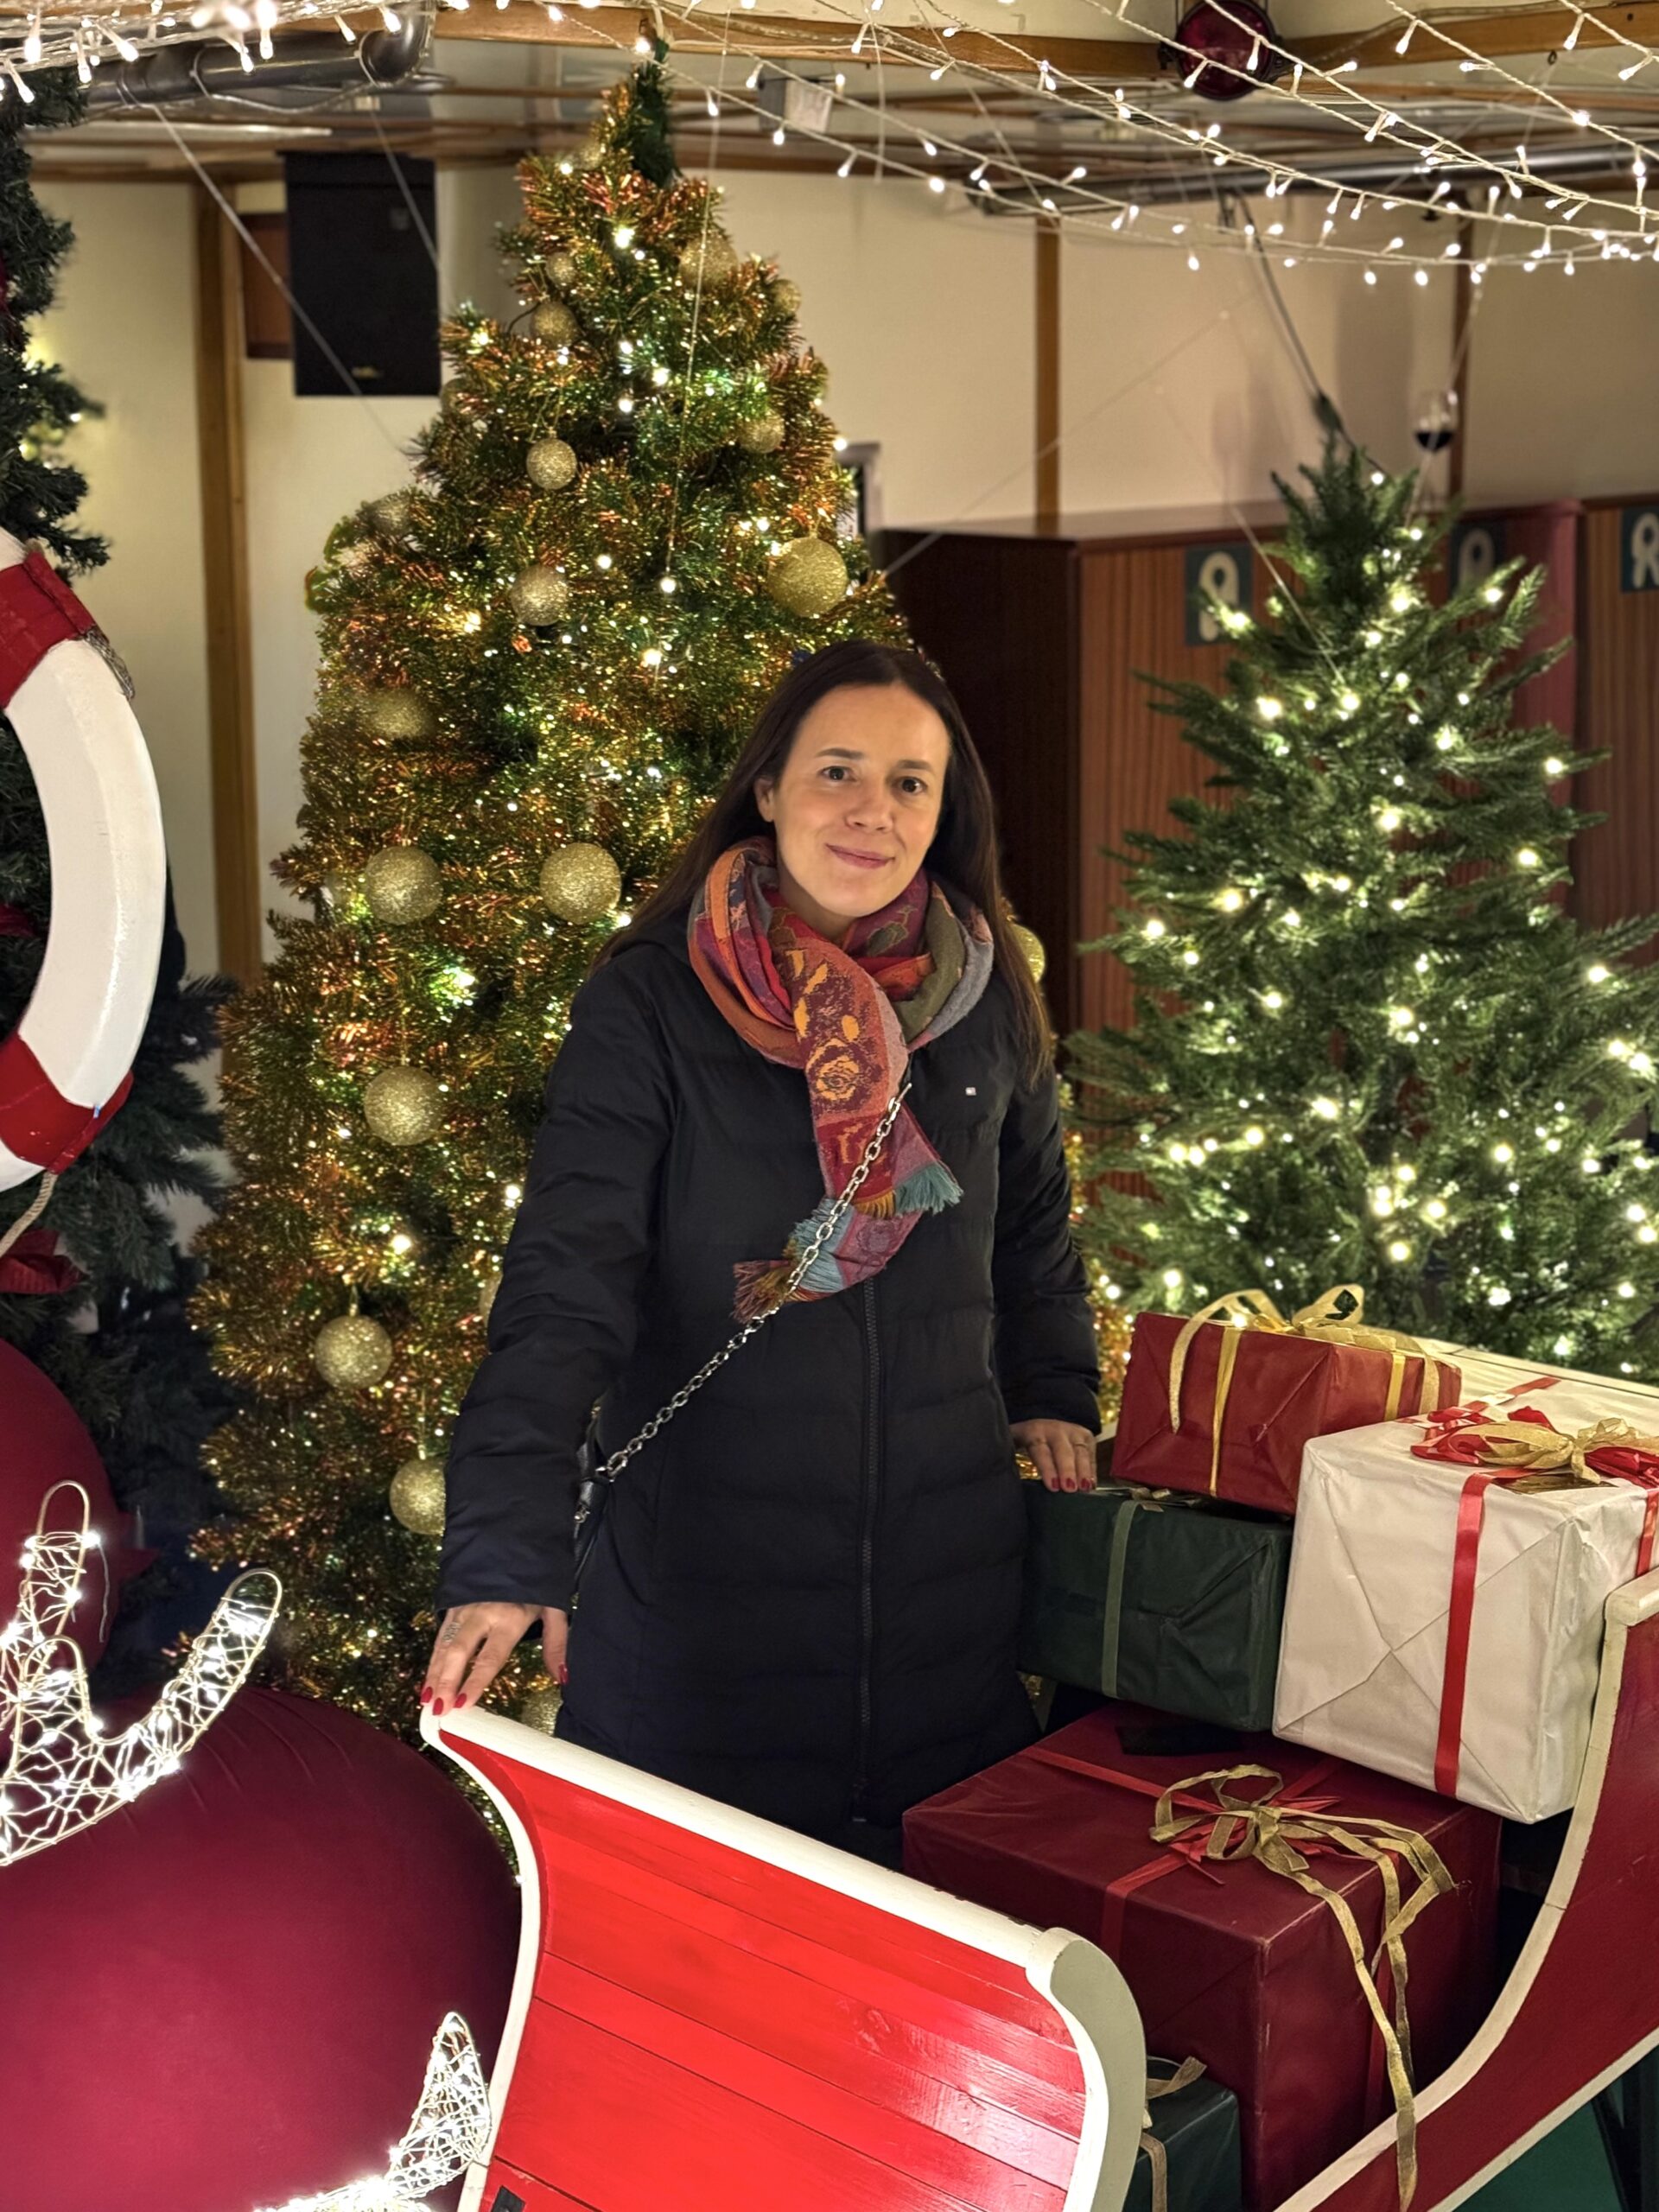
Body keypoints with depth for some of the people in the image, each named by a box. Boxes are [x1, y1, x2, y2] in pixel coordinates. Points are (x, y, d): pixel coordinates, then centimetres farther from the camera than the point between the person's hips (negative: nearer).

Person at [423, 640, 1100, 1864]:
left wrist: (1055, 1395, 11)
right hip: (706, 1567, -3)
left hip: (949, 1566, 4)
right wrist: (507, 1555, -27)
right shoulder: (649, 1006, -11)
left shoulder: (985, 999, 3)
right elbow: (562, 1290, -18)